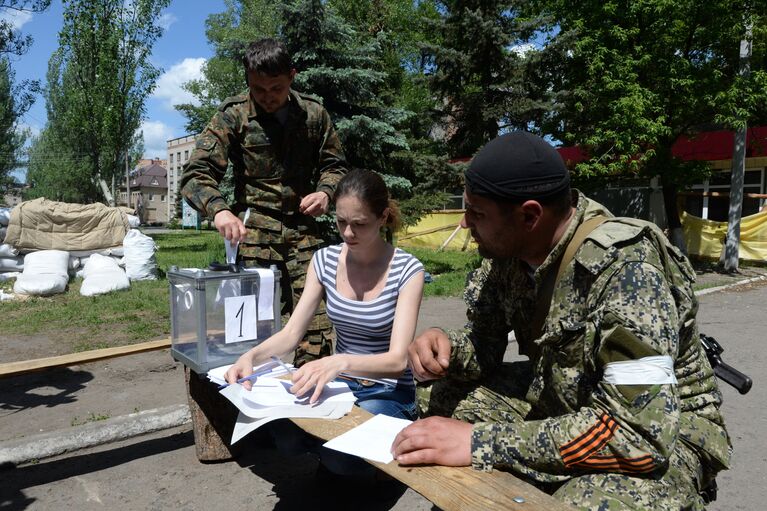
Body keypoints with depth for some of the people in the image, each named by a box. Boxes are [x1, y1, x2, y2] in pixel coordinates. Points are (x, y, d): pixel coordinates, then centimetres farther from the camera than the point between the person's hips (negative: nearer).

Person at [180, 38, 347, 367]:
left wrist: (325, 191, -6)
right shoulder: (233, 116, -2)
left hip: (304, 230, 3)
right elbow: (196, 173, -8)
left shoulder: (313, 114, 6)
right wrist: (218, 209, -29)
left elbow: (334, 165, 17)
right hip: (255, 232, -2)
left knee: (318, 321, 0)